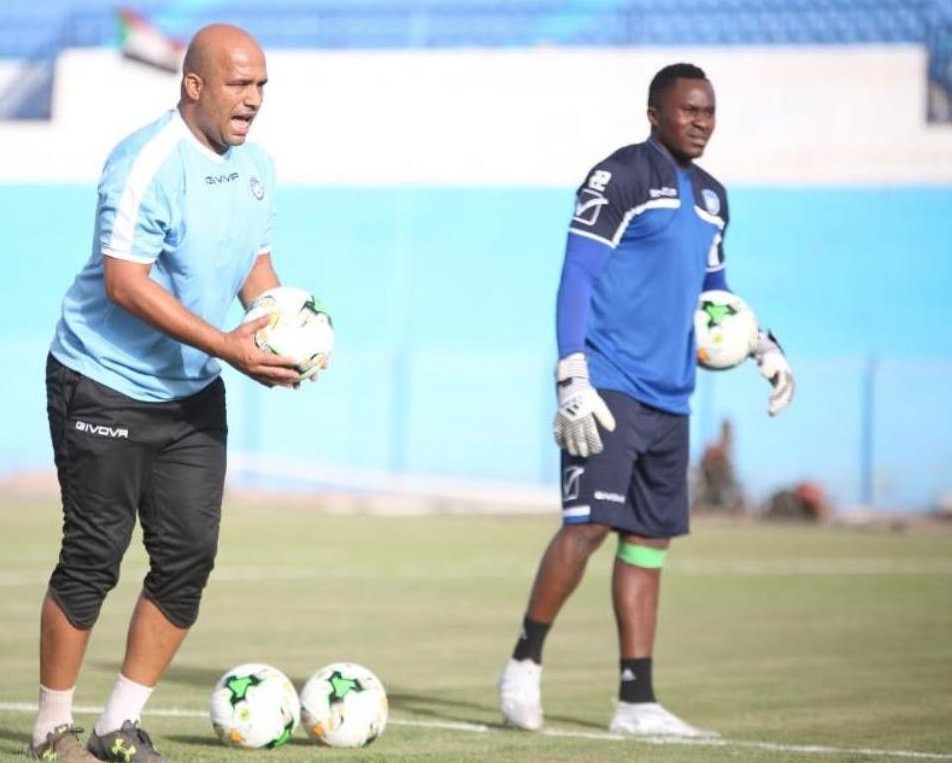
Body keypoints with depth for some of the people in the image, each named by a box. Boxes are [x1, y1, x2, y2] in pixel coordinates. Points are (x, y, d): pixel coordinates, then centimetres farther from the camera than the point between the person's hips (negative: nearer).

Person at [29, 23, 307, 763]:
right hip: (106, 386, -7)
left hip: (193, 393, 8)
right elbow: (125, 282, -25)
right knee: (93, 557, -2)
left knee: (190, 556, 3)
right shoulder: (147, 163, -20)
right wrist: (228, 347, -28)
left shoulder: (255, 166, 6)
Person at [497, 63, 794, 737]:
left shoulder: (711, 196, 17)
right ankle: (524, 663, 2)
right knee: (590, 523, -15)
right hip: (608, 388, -8)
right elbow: (576, 279, -11)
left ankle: (637, 702, 9)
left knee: (650, 539, 6)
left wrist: (764, 346, 16)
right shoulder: (619, 177, -7)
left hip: (669, 397, 8)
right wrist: (572, 380, -19)